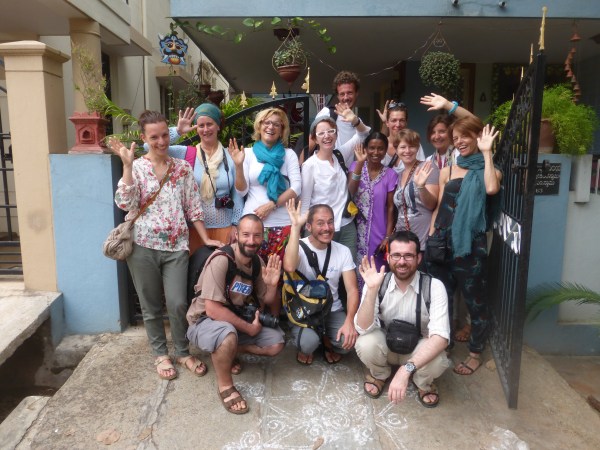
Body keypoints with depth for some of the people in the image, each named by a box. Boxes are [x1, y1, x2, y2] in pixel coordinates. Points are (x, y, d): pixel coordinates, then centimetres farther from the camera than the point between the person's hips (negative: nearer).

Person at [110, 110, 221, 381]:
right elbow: (124, 203, -14)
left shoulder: (182, 168, 6)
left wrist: (206, 238, 4)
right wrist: (127, 164, -17)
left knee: (178, 304, -2)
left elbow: (193, 207, 8)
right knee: (151, 306, 10)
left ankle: (182, 352, 22)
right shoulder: (135, 168, 1)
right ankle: (160, 354, 30)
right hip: (143, 246, -1)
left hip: (176, 246, 1)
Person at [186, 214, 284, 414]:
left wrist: (272, 285, -17)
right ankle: (224, 385, -11)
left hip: (236, 321, 7)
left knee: (276, 342, -5)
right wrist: (249, 328, -21)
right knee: (228, 334, -39)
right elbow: (212, 309, -29)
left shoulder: (258, 262, -4)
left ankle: (226, 352, 12)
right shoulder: (221, 260, -26)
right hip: (205, 321, -7)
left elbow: (268, 301, 7)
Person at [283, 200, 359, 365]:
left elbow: (352, 290, -7)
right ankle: (306, 347, 9)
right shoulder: (299, 247, -13)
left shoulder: (343, 251, -4)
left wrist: (349, 321, -25)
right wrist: (295, 226, -34)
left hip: (333, 311, 3)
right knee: (308, 342, -32)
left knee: (350, 339, -24)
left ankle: (328, 343, 14)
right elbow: (289, 267, -38)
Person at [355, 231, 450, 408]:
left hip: (418, 349, -1)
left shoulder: (434, 286, -23)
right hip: (386, 344, 1)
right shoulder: (378, 283, -18)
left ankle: (423, 383, 6)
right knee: (365, 344, -32)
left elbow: (441, 337, -33)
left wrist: (406, 369, -46)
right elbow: (363, 328, -26)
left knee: (437, 361, -34)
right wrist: (372, 289, -41)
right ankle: (380, 374, 6)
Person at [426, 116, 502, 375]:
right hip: (442, 241, 4)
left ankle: (475, 354, 23)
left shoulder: (488, 170, 4)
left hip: (470, 244, -4)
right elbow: (439, 207, 13)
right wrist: (431, 236, 5)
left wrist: (486, 152, -12)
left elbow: (491, 189, -20)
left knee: (474, 299, 6)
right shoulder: (448, 171, 12)